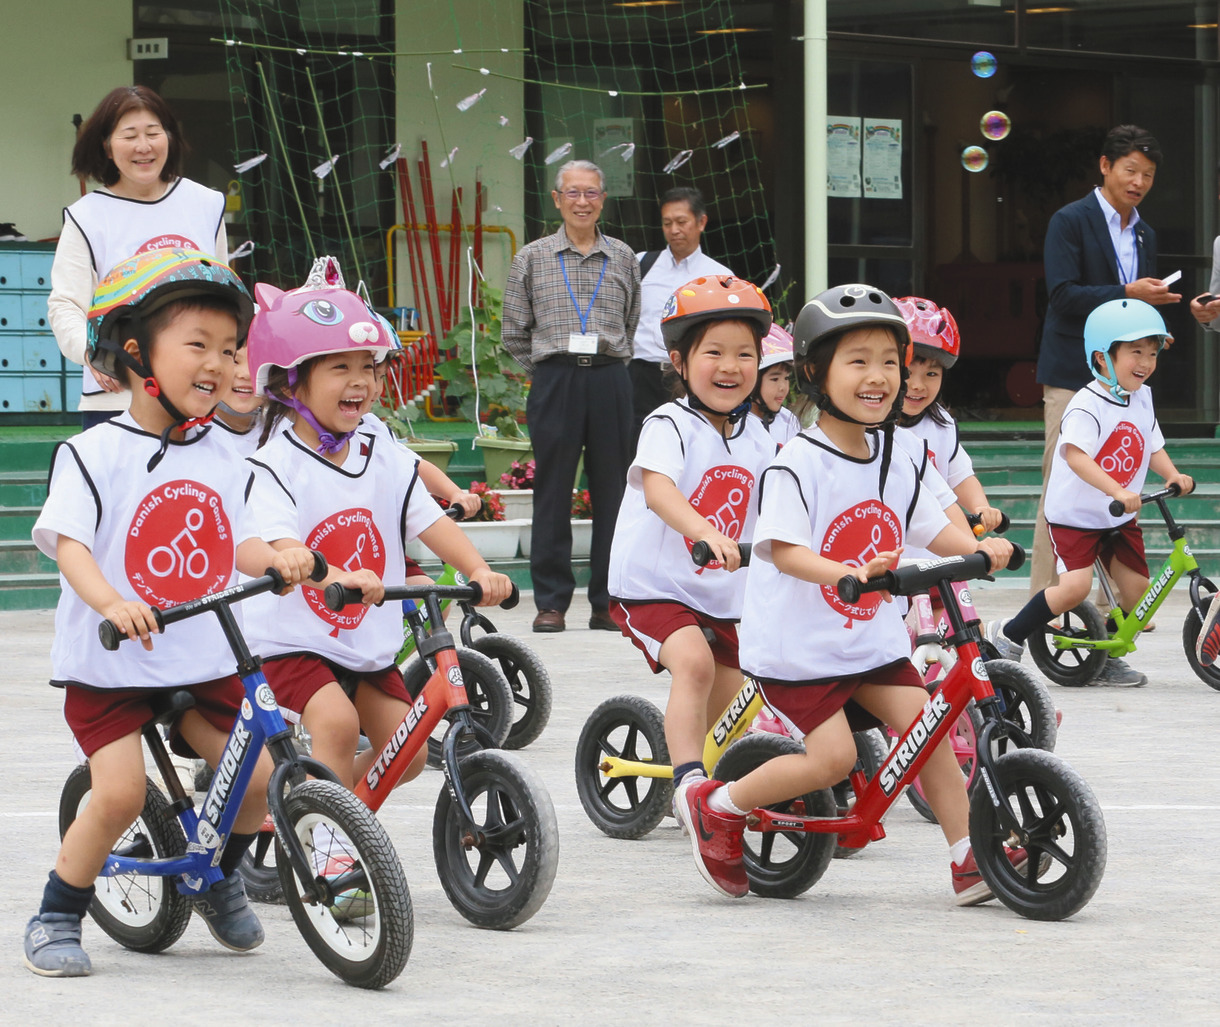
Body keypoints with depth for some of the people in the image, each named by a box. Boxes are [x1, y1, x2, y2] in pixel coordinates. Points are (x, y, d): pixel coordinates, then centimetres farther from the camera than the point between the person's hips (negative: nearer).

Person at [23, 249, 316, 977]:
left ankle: (221, 875, 28)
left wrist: (279, 559, -17)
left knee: (256, 776, -2)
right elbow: (68, 541, -18)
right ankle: (56, 917, 4)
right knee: (120, 793, -16)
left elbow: (240, 541, 7)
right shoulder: (96, 454, -9)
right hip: (112, 664, -5)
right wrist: (111, 602, -36)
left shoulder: (222, 458, 8)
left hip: (206, 662, 5)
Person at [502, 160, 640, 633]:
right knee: (552, 492, -1)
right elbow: (515, 332, 10)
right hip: (554, 382, -1)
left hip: (610, 381, 1)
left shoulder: (622, 258, 11)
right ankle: (551, 602, 4)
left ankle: (608, 603, 7)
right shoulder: (532, 258, 7)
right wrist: (549, 371, 7)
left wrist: (609, 367, 9)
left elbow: (635, 324, 16)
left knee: (613, 491, 1)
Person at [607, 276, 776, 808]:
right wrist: (703, 531, -54)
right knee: (693, 662, -30)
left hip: (721, 595, 7)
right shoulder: (669, 425, -16)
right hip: (653, 587, -7)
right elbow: (657, 488, -35)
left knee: (727, 700, 13)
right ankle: (689, 779, -30)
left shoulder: (757, 438, 5)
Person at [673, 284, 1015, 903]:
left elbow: (931, 529, 14)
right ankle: (714, 806, 8)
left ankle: (970, 860, -1)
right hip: (797, 643, -7)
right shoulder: (796, 465, -16)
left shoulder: (894, 465, 8)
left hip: (872, 637, 7)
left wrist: (978, 548, -8)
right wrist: (845, 573, -43)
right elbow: (783, 549, -25)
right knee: (833, 754, -12)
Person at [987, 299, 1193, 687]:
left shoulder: (1142, 400, 5)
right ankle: (1007, 637, -4)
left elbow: (1153, 447, 13)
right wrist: (1117, 491, -44)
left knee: (1137, 590, 2)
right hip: (1075, 513, -8)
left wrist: (1173, 475, -8)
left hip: (1120, 519, 8)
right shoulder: (1088, 405, -21)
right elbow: (1075, 455, -34)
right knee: (1075, 586, -21)